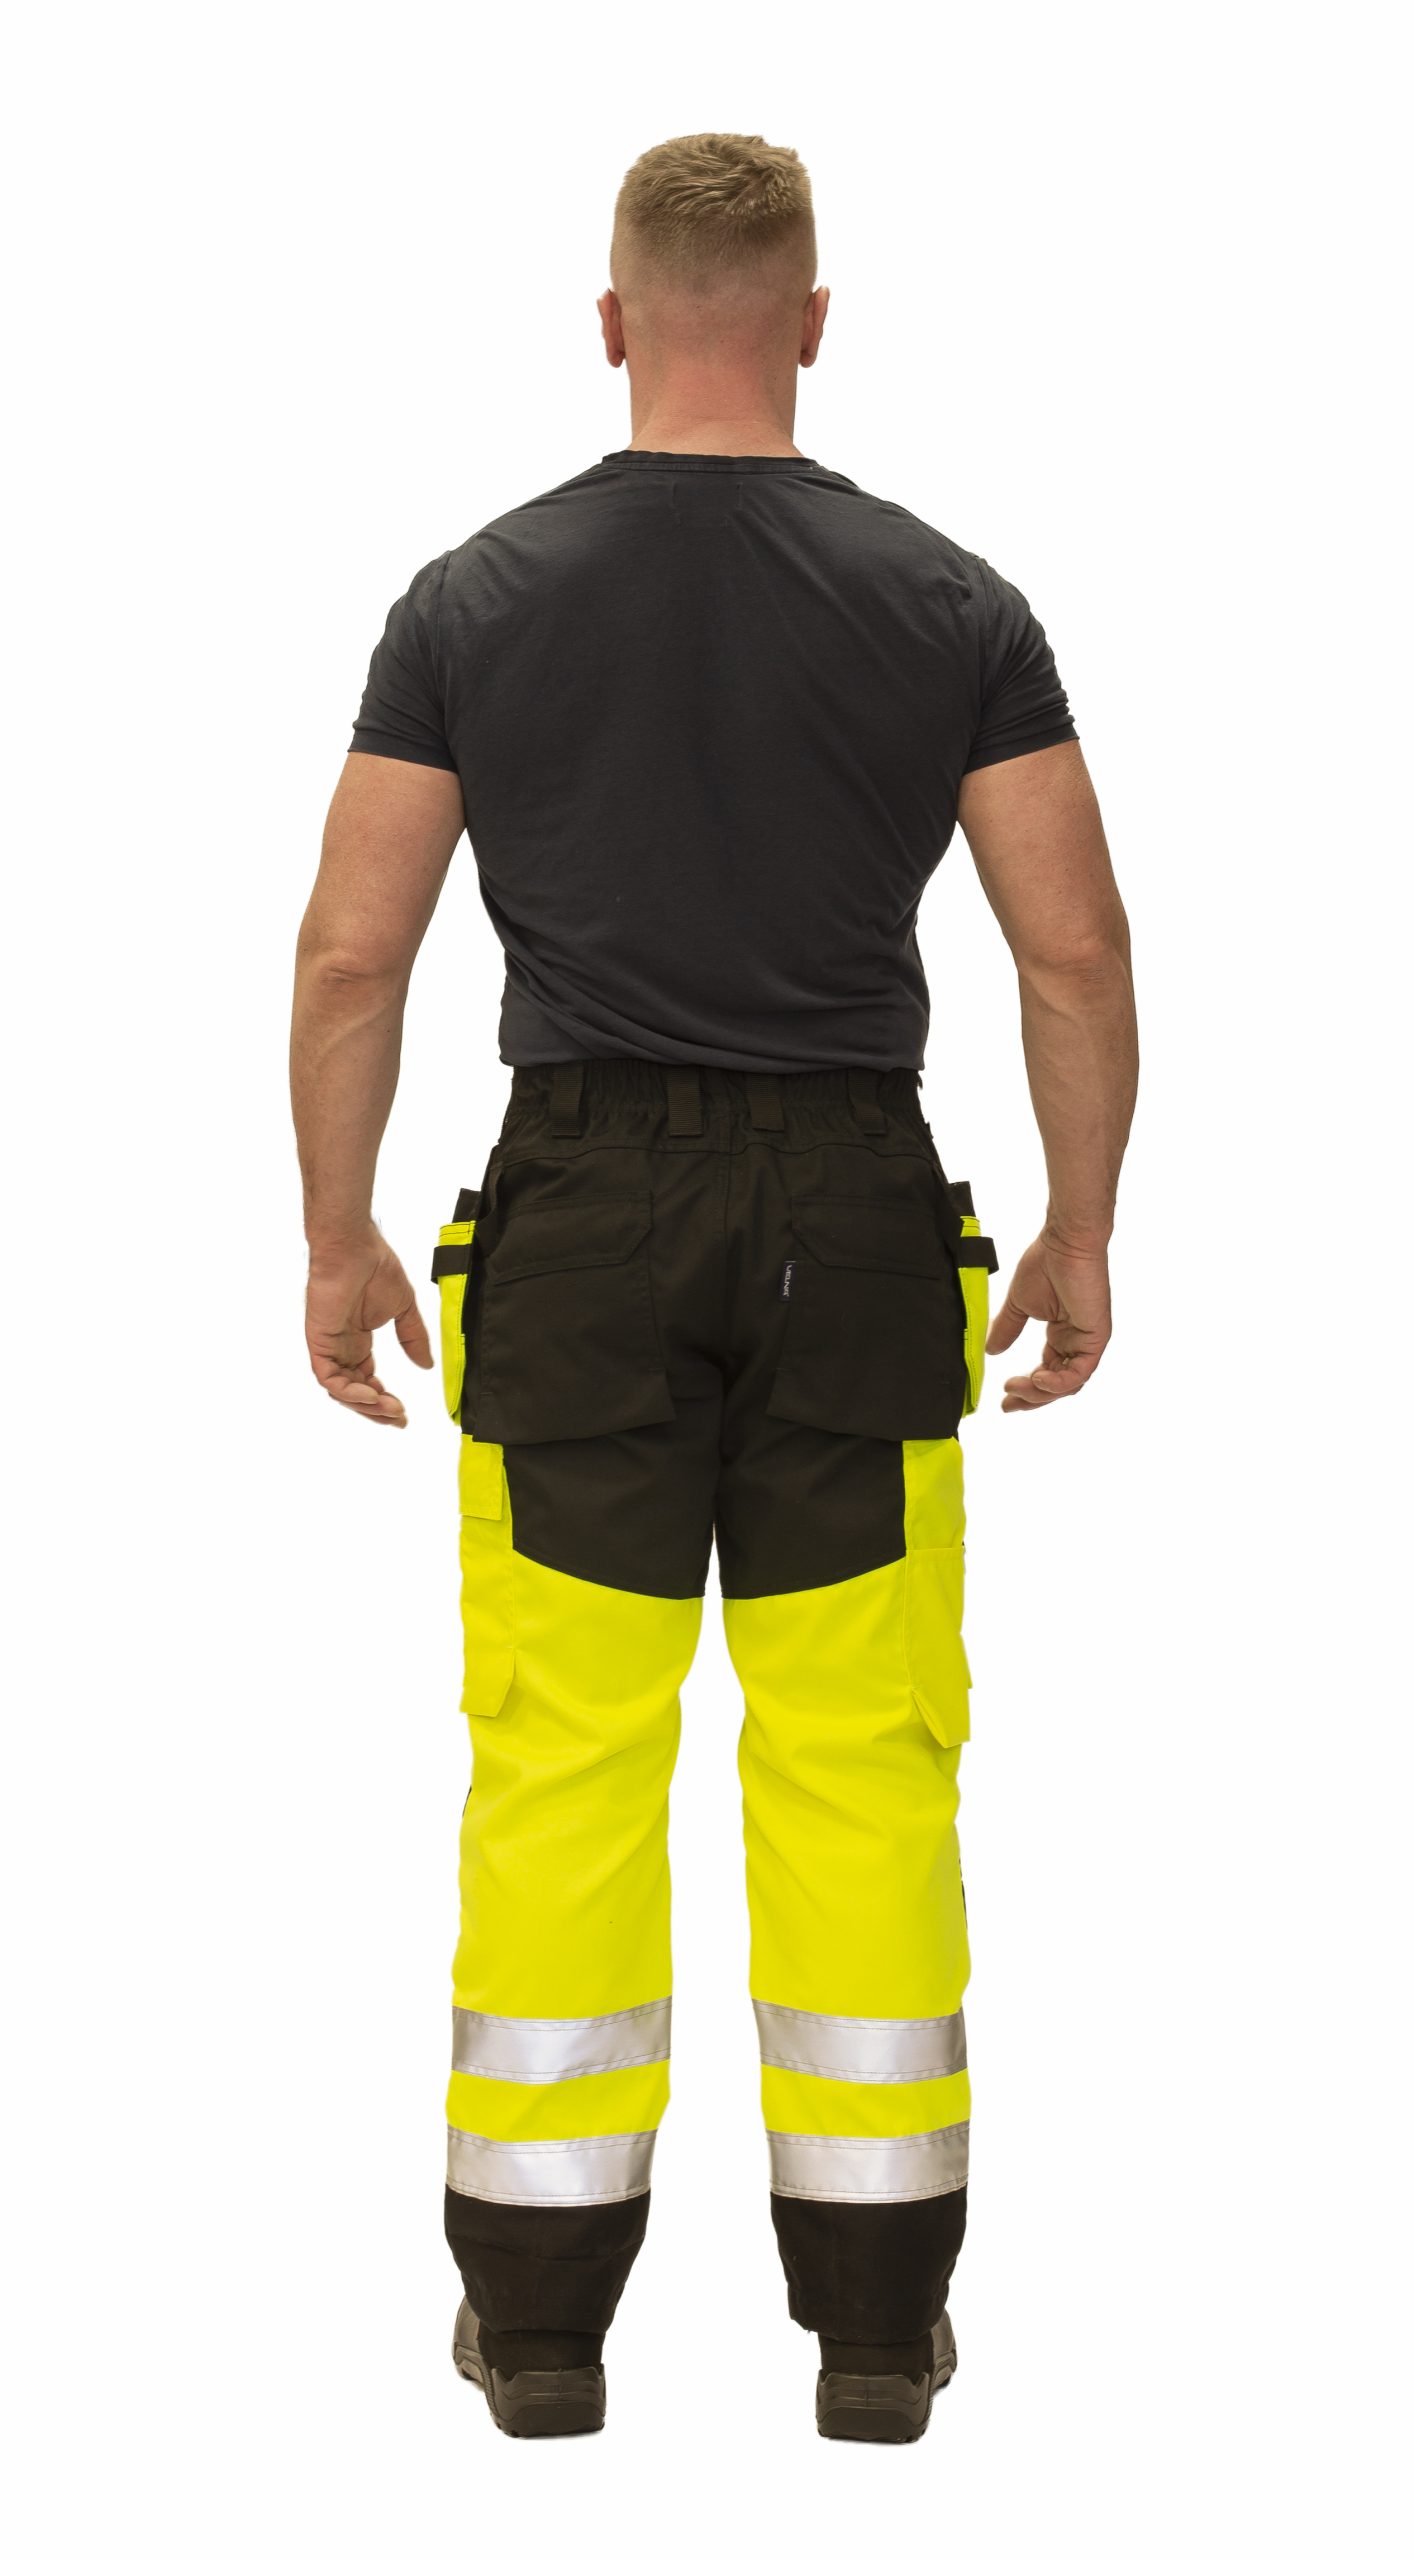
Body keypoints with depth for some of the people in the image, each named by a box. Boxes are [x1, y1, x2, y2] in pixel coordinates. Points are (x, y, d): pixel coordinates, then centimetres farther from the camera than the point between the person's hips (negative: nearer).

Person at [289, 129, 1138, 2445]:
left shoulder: (478, 601, -1)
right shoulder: (946, 604, -2)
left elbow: (352, 953, -3)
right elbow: (1074, 950, -4)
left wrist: (340, 1240, 7)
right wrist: (1083, 1235, 7)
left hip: (585, 1212, 0)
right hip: (853, 1212, 0)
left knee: (565, 1760, 5)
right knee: (862, 1760, 5)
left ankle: (544, 2305, 9)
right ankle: (877, 2309, 9)